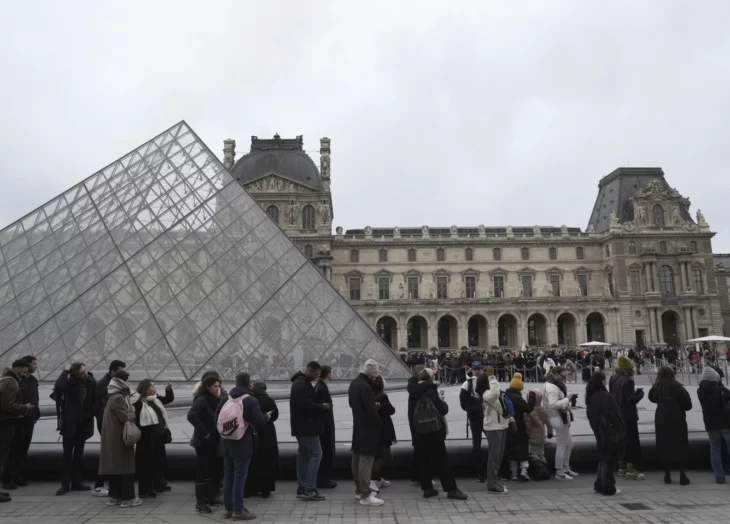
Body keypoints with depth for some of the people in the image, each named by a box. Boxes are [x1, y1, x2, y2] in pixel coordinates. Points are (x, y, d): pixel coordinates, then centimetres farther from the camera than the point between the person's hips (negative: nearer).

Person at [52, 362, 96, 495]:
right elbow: (58, 387, -34)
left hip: (84, 422, 3)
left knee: (79, 454, 12)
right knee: (67, 454, 2)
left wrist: (93, 414, -9)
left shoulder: (91, 382, -3)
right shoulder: (70, 382, -12)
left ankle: (76, 482, 20)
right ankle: (65, 484, 9)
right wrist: (66, 372, -24)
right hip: (70, 422, -3)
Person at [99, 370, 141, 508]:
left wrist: (130, 411, 7)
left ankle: (114, 496, 19)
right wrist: (133, 413, -4)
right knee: (125, 465, -4)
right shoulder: (118, 398, -18)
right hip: (119, 437, -10)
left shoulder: (114, 396, 14)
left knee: (115, 465, 13)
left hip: (114, 437, 10)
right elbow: (125, 417, -21)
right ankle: (127, 498, 0)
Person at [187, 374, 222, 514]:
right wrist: (204, 432, -24)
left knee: (213, 469, 15)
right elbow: (191, 416, -30)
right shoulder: (201, 400, -16)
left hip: (213, 440, 8)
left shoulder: (215, 400, 8)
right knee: (203, 470, -3)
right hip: (203, 441, -8)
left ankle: (210, 496, 28)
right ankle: (200, 502, 5)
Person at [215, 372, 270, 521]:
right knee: (239, 477, 0)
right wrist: (267, 416, 3)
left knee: (228, 475, 14)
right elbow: (259, 422, -17)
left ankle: (229, 508, 22)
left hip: (227, 443, 6)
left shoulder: (224, 399, 4)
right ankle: (238, 510, 4)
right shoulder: (251, 401, -15)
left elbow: (217, 420, 10)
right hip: (243, 444, -6)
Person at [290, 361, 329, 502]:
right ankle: (309, 489, -6)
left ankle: (302, 488, 18)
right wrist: (321, 406, -15)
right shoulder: (302, 384, -19)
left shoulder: (300, 382, 16)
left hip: (301, 425, 11)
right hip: (306, 426, -11)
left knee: (303, 454, 13)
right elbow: (305, 405, -28)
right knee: (315, 454, -7)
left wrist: (319, 406, 10)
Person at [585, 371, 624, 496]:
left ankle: (599, 485, 23)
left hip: (599, 434, 8)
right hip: (611, 434, -8)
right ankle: (608, 488, 10)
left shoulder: (590, 397, 5)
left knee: (603, 459, 20)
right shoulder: (606, 397, -21)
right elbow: (615, 416, -19)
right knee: (609, 460, 3)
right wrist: (622, 433, -12)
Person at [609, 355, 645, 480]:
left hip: (617, 414, 8)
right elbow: (630, 400, -24)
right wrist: (640, 394, -6)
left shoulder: (613, 378, 4)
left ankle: (621, 468, 24)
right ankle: (630, 470, 4)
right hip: (628, 415, -8)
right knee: (631, 442, 1)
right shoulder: (627, 380, -22)